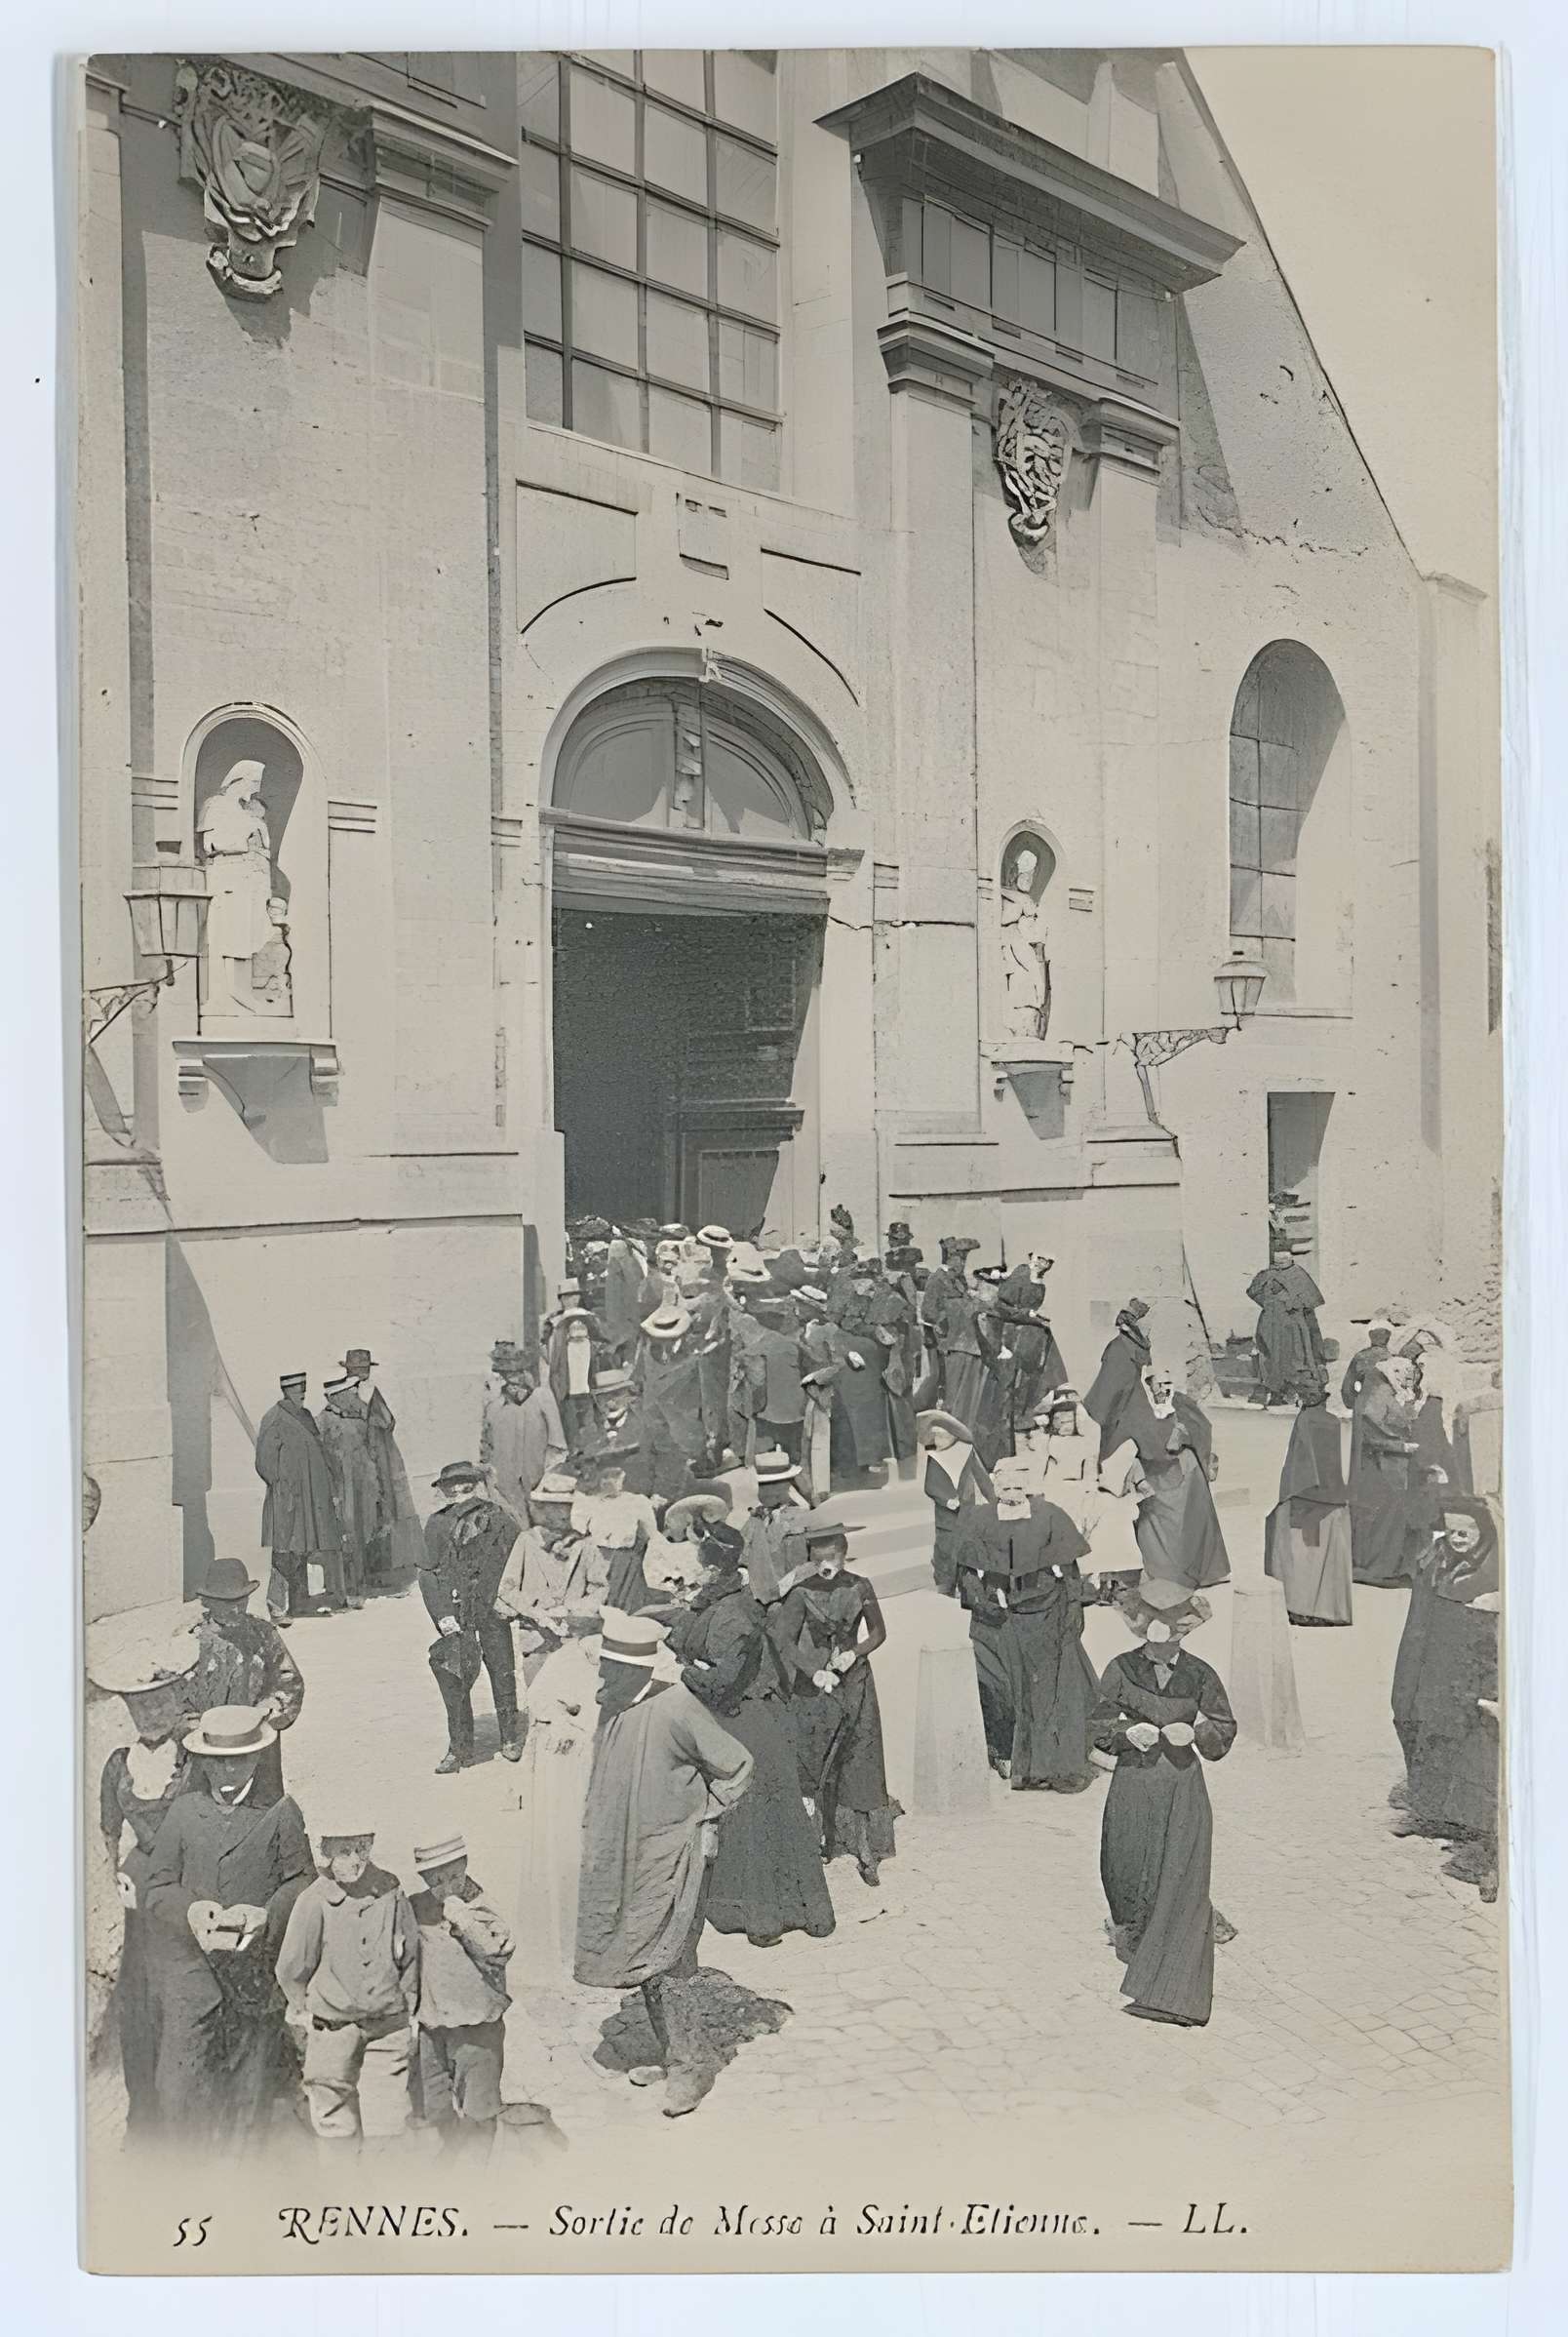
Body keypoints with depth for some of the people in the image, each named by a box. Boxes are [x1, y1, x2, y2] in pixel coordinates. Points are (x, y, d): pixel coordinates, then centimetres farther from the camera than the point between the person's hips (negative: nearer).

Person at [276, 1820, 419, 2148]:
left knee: (388, 2126, 0)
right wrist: (305, 2012, 8)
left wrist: (408, 2011, 11)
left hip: (388, 2025, 2)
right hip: (331, 2026, -1)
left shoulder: (390, 1890, -4)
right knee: (336, 2124, 8)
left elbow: (410, 1955, 9)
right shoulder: (313, 1901, -13)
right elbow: (291, 1970, -1)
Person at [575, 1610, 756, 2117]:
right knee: (646, 1963, 14)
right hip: (625, 1857, 8)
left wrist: (704, 1818, -9)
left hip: (670, 1857, -8)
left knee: (659, 1965, -7)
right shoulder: (611, 1705, 1)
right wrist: (595, 1829, 15)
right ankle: (676, 2057, 28)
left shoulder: (676, 1708, -22)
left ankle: (693, 2065, 7)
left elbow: (736, 1765, -13)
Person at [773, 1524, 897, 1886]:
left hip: (855, 1682, 1)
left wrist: (855, 1653, -10)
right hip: (814, 1687, -1)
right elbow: (782, 1638, -11)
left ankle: (865, 1851, 7)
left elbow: (878, 1632, 8)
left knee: (862, 1767, 1)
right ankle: (819, 1841, 15)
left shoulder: (859, 1587, 0)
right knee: (814, 1765, 2)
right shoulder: (802, 1593, -5)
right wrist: (814, 1671, -19)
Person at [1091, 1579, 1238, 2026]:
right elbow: (1098, 1725, -1)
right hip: (1133, 1790, 1)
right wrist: (1127, 1731, -20)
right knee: (1128, 1876, 14)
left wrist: (1196, 1730, -16)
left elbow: (1225, 1732, 5)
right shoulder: (1121, 1669, -3)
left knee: (1182, 1886, -9)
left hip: (1183, 1792, -1)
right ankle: (1131, 1934, 49)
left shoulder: (1200, 1676, -2)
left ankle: (1174, 1994, -4)